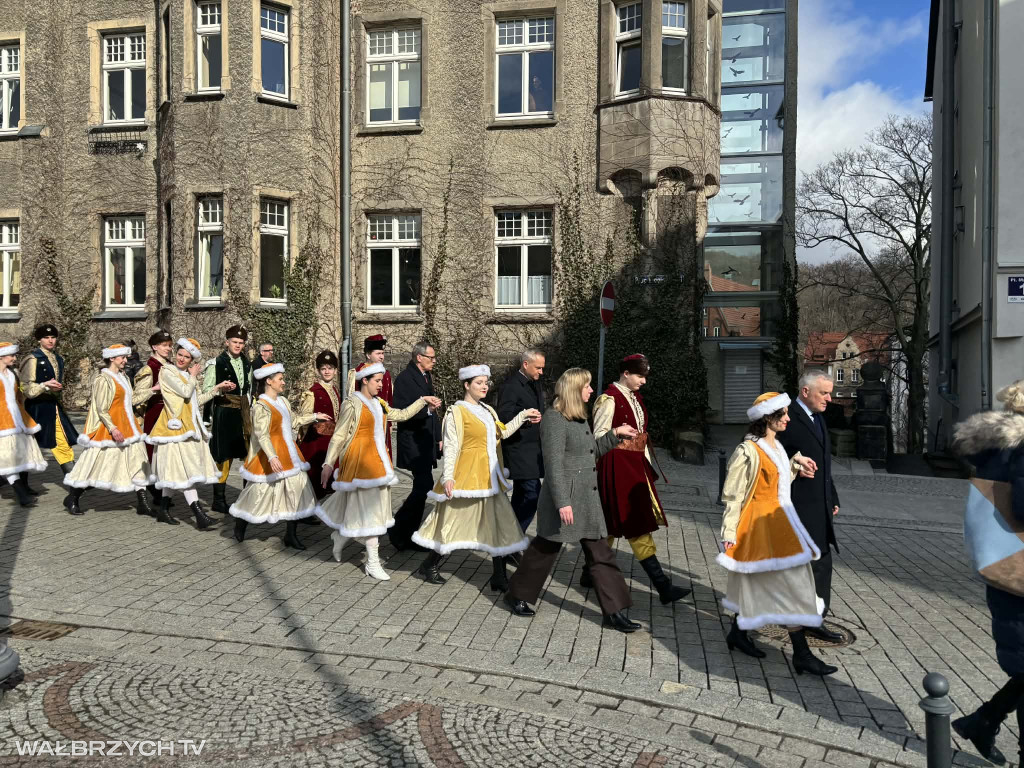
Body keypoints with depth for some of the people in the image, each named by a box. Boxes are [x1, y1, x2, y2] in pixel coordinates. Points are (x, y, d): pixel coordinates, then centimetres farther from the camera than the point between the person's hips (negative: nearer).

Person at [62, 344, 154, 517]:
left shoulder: (123, 377, 14)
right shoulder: (103, 379, -12)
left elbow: (132, 400, 15)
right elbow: (102, 410, -16)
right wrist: (113, 428, -24)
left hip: (128, 428, 8)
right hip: (109, 428, -8)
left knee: (138, 462, 4)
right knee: (98, 464, 0)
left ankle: (142, 503, 8)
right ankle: (72, 498, 19)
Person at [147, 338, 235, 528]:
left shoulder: (188, 376, 18)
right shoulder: (167, 372, -6)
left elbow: (196, 400, 20)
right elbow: (185, 392, -16)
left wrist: (217, 389, 15)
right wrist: (193, 376, 0)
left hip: (189, 426, 8)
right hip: (176, 426, -8)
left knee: (173, 472, 11)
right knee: (186, 469, -13)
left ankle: (163, 509, 21)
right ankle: (199, 515, -18)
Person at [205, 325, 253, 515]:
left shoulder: (247, 364, 14)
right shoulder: (216, 363, -3)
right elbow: (206, 390, -5)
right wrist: (221, 389, -23)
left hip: (243, 413, 5)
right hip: (224, 413, -5)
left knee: (249, 456, 2)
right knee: (224, 457, -3)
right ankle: (219, 501, 7)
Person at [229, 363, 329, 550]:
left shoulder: (283, 400, 9)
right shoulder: (261, 406, -16)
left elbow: (294, 421, 25)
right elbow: (262, 435, -24)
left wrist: (314, 416, 30)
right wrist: (272, 457, -35)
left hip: (288, 453, 8)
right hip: (271, 455, -8)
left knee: (297, 490, 4)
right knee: (261, 493, 4)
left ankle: (291, 535, 14)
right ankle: (240, 524, 31)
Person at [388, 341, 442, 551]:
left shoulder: (426, 377, 15)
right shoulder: (404, 379, -12)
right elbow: (400, 412, -18)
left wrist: (438, 437, 20)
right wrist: (425, 408, -27)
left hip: (427, 441, 9)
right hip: (413, 441, -9)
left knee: (422, 487, 11)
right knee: (425, 485, -14)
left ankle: (410, 534, 22)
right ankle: (398, 530, 0)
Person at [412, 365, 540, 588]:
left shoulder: (488, 411, 14)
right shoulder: (456, 412, -8)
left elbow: (502, 433, 21)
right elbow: (450, 447, -12)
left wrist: (523, 416, 16)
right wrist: (448, 477, -18)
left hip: (489, 478, 7)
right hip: (467, 476, -7)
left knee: (500, 524, 3)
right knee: (453, 522, 4)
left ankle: (500, 577, 10)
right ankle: (429, 566, 24)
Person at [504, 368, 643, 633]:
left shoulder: (580, 418, 12)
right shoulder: (554, 419, -15)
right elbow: (555, 464, -20)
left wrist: (615, 434, 14)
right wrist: (563, 502, -23)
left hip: (587, 499, 8)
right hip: (564, 497, -8)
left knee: (601, 554, 7)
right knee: (545, 549, 8)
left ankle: (614, 611, 14)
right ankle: (517, 595, 28)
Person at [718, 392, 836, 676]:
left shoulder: (775, 446, 9)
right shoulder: (749, 451, -18)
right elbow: (733, 494, -15)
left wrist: (795, 464, 7)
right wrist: (729, 534, -15)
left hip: (779, 521, 9)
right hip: (760, 524, -9)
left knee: (758, 584, 17)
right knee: (791, 585, -7)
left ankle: (738, 633, 31)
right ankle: (801, 653, 1)